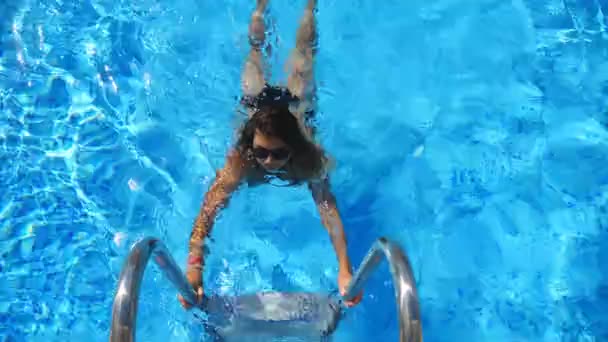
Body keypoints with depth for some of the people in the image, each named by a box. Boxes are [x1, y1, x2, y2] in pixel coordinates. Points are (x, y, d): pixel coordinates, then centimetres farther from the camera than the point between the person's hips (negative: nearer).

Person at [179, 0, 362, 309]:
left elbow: (327, 206, -51)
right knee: (256, 48, 31)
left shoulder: (309, 159, -44)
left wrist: (345, 269, -61)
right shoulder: (240, 160, -43)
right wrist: (195, 267, -63)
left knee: (303, 50, 30)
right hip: (259, 103, 0)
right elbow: (209, 208, -50)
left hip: (297, 105, 0)